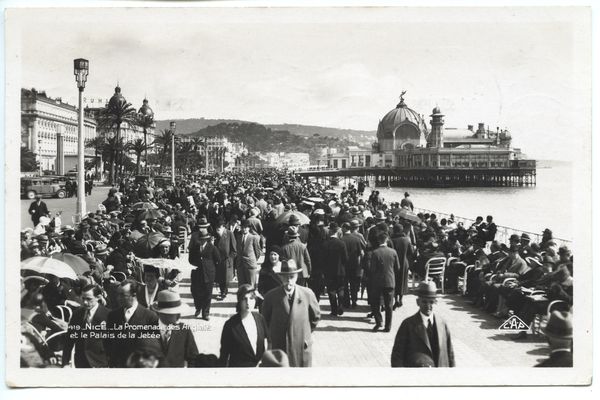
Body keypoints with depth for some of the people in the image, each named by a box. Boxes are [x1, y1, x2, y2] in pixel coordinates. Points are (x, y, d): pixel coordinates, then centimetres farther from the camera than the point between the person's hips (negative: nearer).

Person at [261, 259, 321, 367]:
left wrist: (306, 333, 10)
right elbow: (265, 319, 9)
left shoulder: (307, 294, -4)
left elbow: (316, 316, 11)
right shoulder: (271, 296, -5)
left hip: (302, 347, 1)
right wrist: (271, 337, 9)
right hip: (278, 348, 0)